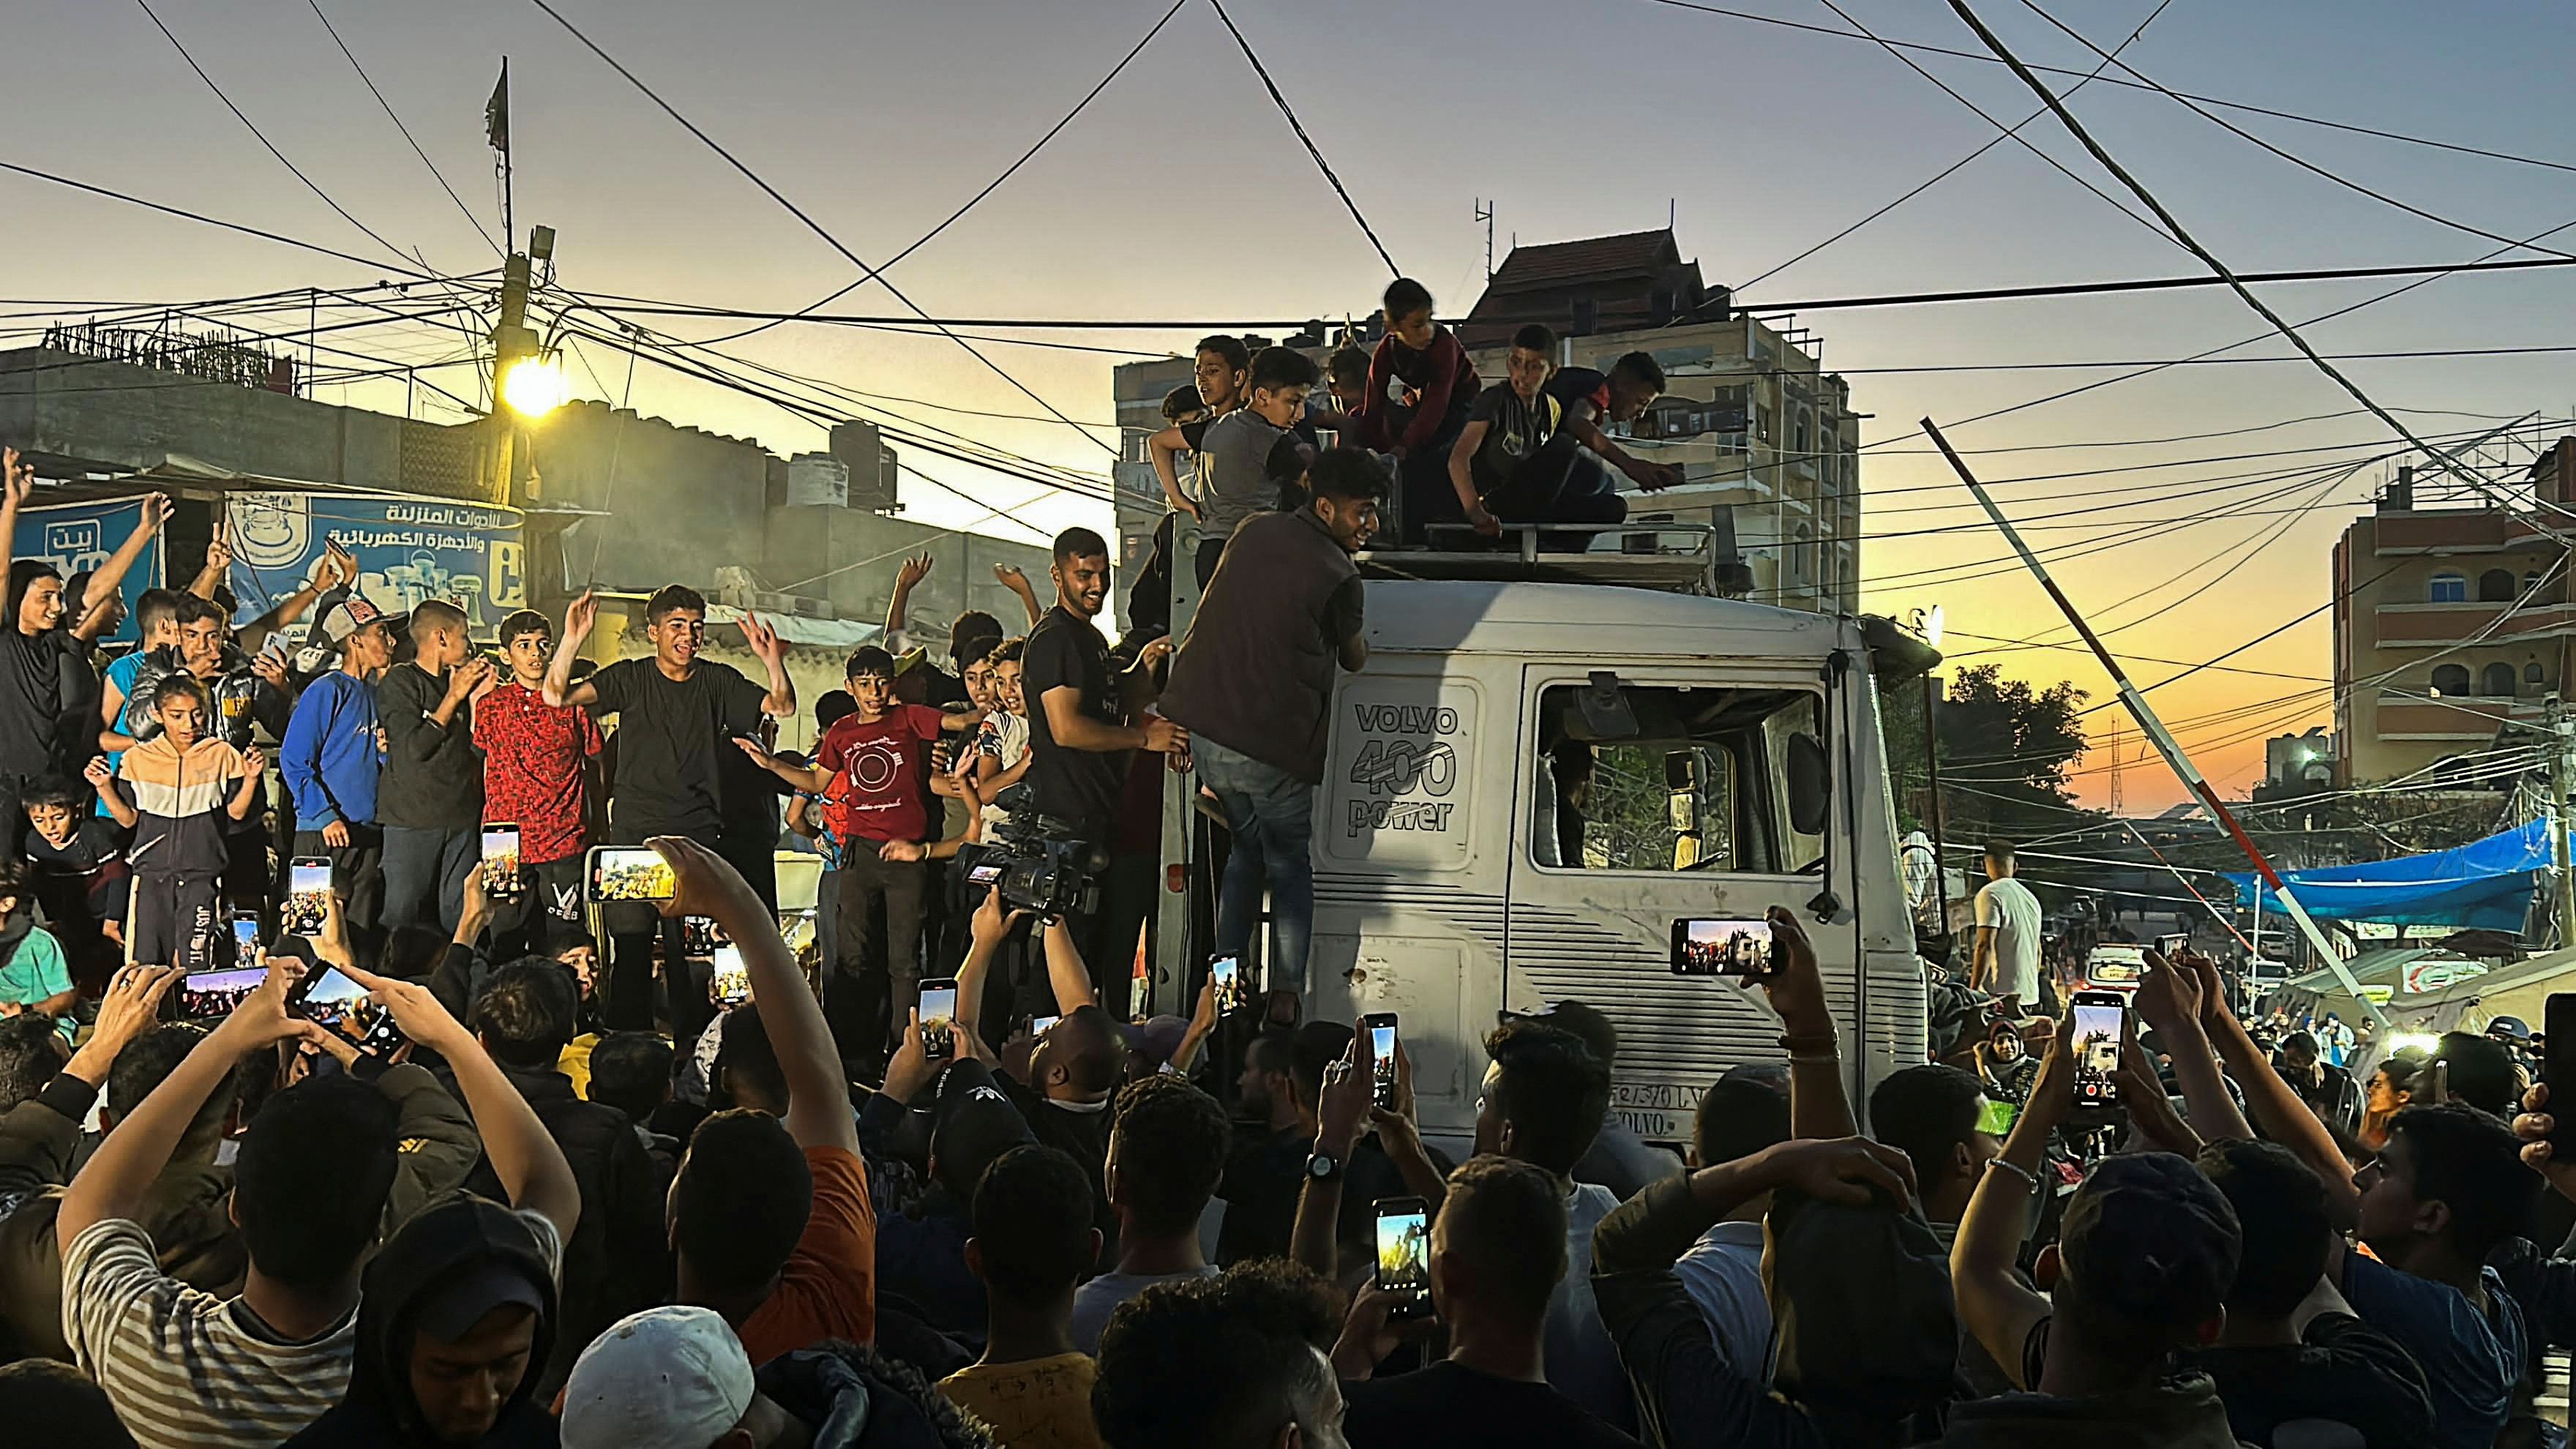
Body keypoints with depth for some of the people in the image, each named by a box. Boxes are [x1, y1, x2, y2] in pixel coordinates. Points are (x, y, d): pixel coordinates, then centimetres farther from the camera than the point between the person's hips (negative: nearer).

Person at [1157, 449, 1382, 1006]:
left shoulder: (1254, 531, 7)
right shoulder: (1339, 578, -12)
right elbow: (1355, 661, 2)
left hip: (1202, 725, 7)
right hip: (1274, 745, -6)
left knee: (1246, 847, 24)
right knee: (1289, 866, 12)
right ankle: (1285, 996, 9)